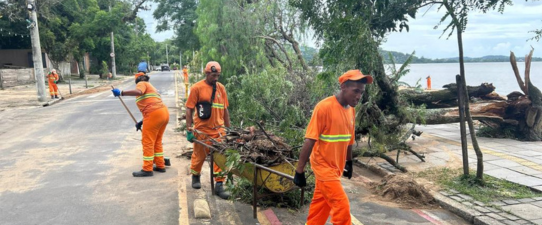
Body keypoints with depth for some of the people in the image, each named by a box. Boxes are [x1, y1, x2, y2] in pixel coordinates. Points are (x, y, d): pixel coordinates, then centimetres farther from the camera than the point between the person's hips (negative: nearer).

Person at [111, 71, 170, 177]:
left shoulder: (142, 84, 4)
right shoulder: (150, 87, 29)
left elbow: (138, 92, -22)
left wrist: (121, 93, -22)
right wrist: (141, 122, 24)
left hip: (154, 115, -9)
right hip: (164, 113, 9)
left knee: (147, 142, 0)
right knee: (157, 141, 19)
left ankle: (147, 169, 5)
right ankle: (160, 166, 24)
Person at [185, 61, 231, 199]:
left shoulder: (221, 88, 6)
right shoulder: (197, 88, -7)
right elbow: (189, 110, -6)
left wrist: (228, 128, 11)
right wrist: (189, 130, -10)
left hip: (218, 130, 3)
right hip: (202, 130, -3)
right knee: (199, 156, 14)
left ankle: (219, 185, 6)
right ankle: (195, 176, 40)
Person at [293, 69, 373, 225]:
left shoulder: (351, 110, 3)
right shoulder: (324, 107, -20)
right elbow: (309, 140, -21)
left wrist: (349, 162, 25)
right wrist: (299, 171, -20)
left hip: (336, 167, 7)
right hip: (323, 166, -7)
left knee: (321, 205, 17)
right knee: (342, 207, -5)